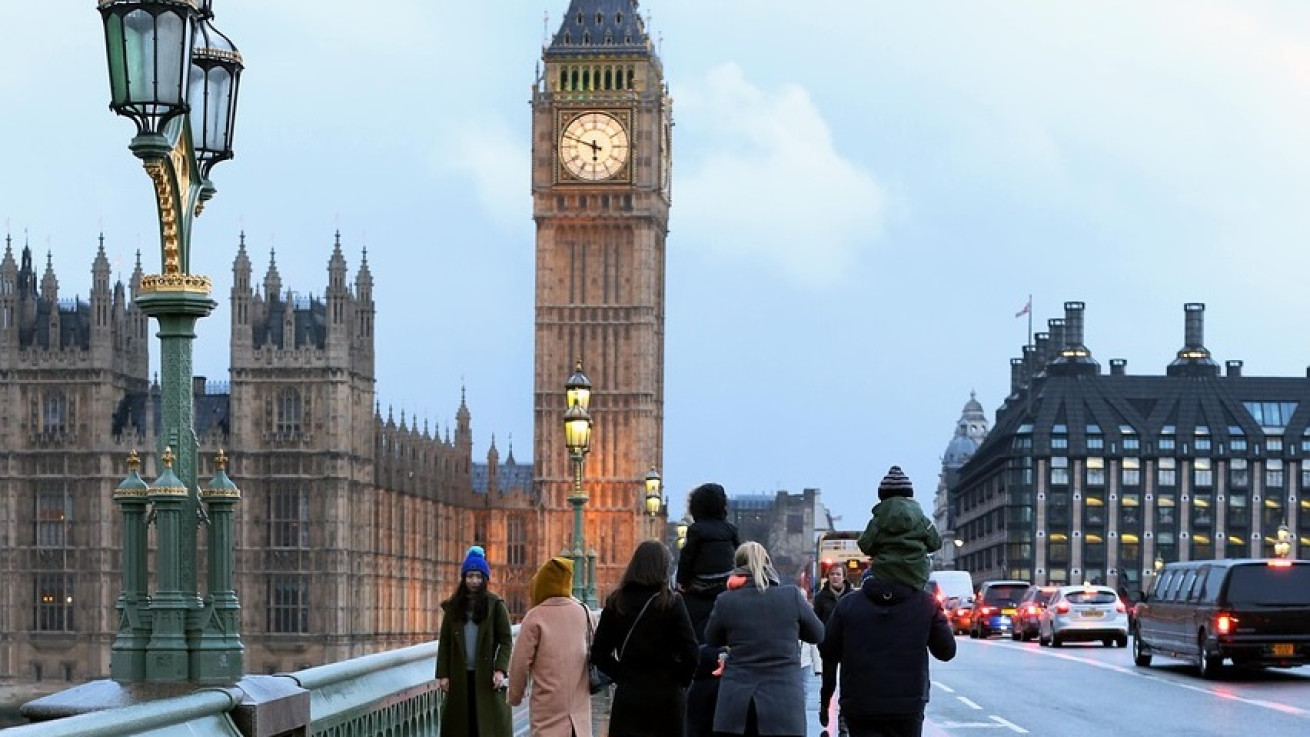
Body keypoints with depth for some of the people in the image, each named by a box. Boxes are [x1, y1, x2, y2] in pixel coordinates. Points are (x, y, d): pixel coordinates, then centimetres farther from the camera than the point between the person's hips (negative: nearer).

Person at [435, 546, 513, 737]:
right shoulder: (453, 607, 9)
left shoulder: (496, 605, 2)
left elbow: (506, 640, -2)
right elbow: (444, 642, 8)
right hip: (460, 677, 3)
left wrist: (500, 670, -14)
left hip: (487, 676, -3)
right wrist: (442, 674, 1)